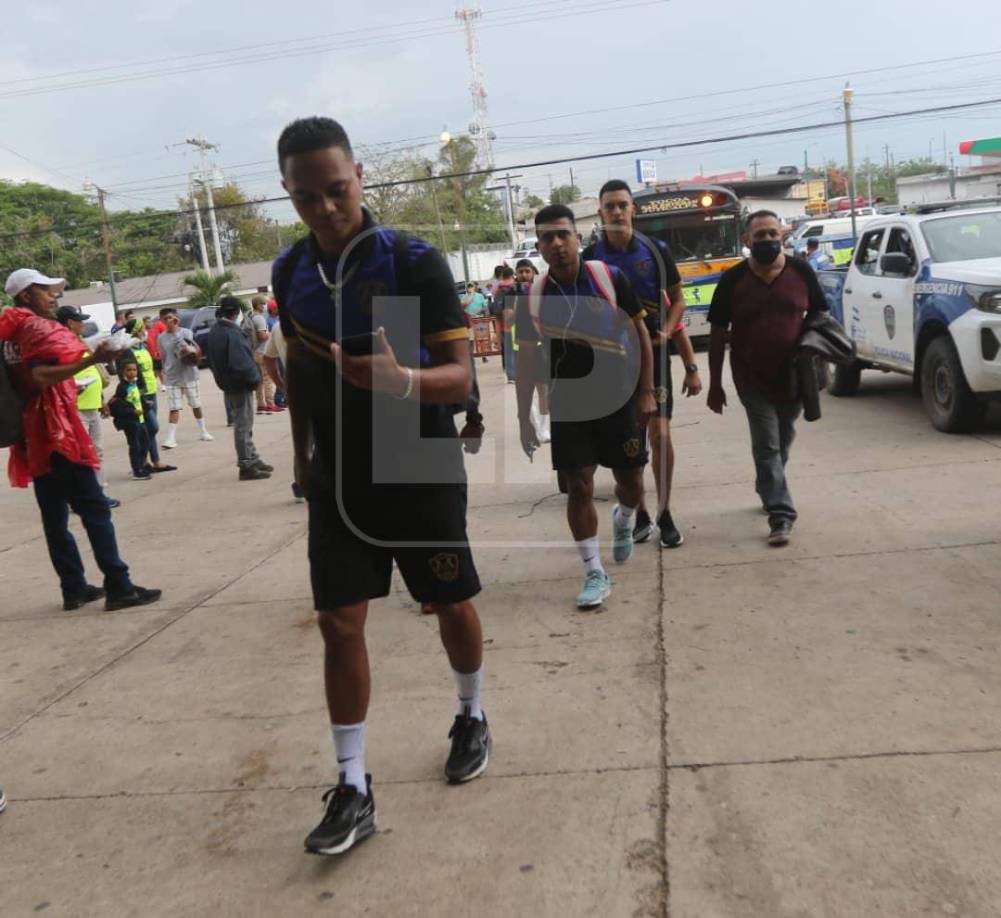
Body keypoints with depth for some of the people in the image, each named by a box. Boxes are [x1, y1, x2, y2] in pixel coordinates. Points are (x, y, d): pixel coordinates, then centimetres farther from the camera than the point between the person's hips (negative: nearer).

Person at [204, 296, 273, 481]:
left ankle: (253, 460, 27)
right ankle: (246, 466, 2)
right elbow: (241, 362, -26)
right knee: (243, 426, -3)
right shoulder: (232, 332, -21)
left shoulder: (213, 332, 9)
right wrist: (254, 379, -13)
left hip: (227, 384, 10)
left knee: (243, 425, 18)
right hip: (240, 384, -10)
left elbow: (211, 359, 16)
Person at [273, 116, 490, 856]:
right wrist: (303, 453, 18)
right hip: (338, 478, 4)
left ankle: (472, 718, 39)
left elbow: (461, 377, -19)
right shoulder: (290, 272, 1)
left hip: (421, 472, -3)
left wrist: (401, 381, -40)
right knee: (340, 623, 0)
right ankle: (353, 789, 10)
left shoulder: (415, 261, -15)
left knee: (452, 605, 11)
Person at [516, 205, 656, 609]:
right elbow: (527, 357, 5)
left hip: (618, 399, 0)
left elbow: (640, 333, -1)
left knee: (631, 481, 10)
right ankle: (595, 574, 10)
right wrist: (524, 416, 4)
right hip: (566, 405, 1)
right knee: (579, 487, -1)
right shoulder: (531, 295, -3)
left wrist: (646, 392, -5)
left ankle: (623, 520, 47)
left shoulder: (610, 277, -8)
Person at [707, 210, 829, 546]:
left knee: (782, 443, 17)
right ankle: (781, 515, -4)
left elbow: (819, 317, 9)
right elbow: (718, 333, -1)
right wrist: (715, 384, -3)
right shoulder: (733, 280, -5)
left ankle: (767, 491, 40)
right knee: (767, 447, -5)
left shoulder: (801, 272, 0)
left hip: (793, 376, 3)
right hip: (753, 379, -2)